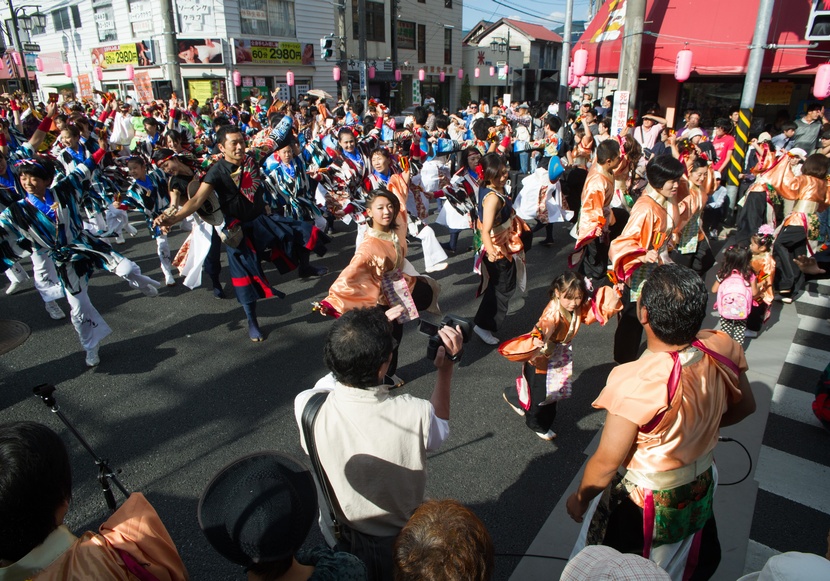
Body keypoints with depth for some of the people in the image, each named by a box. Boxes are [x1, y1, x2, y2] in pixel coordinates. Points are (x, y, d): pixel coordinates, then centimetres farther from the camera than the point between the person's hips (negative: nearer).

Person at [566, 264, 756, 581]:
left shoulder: (636, 383, -38)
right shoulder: (721, 350, -21)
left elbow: (606, 463, -26)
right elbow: (744, 406, 0)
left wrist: (580, 499, -7)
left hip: (644, 504, -6)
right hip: (700, 490, 6)